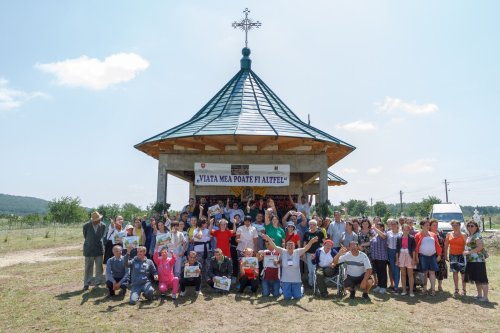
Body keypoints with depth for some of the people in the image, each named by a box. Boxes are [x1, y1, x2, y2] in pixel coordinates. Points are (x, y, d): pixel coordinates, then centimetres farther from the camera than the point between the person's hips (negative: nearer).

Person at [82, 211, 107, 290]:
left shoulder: (103, 226, -7)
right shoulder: (86, 226, -12)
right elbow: (85, 236, 4)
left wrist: (97, 243, 10)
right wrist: (89, 243, 11)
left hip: (99, 249, 2)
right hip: (89, 250, -2)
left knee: (99, 267, 7)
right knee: (88, 268, 4)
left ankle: (98, 282, 18)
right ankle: (86, 284, 12)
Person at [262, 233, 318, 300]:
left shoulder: (297, 252, -7)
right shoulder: (283, 252, -7)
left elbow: (305, 248, -21)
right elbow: (274, 246, -15)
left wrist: (311, 242, -38)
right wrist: (268, 239, -29)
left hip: (296, 280, 0)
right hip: (285, 280, 0)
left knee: (297, 297, 9)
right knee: (287, 297, 7)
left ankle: (301, 287, 41)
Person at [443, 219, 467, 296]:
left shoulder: (463, 235, -1)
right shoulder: (449, 234, 7)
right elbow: (446, 245, 8)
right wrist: (445, 255, 4)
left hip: (461, 255, -2)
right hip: (452, 255, 3)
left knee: (463, 273, 0)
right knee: (455, 272, 7)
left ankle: (464, 289, 11)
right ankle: (456, 289, 14)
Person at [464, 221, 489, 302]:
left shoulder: (477, 236, -11)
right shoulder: (469, 236, 16)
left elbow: (480, 247, -22)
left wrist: (469, 252, -20)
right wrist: (466, 251, 8)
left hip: (478, 260, -10)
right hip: (471, 260, 10)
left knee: (481, 279, -7)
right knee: (476, 279, 15)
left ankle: (485, 297, -4)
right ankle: (480, 295, 24)